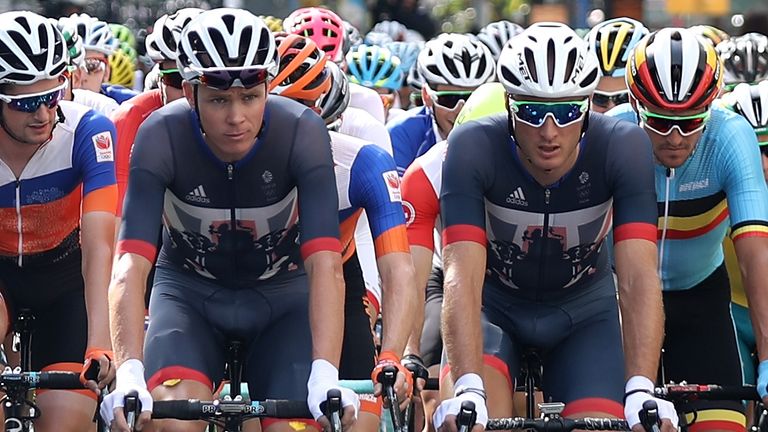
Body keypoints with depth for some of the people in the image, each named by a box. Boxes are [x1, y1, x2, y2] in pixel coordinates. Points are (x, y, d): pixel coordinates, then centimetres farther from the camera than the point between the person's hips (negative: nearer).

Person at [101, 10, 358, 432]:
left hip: (282, 293, 0)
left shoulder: (301, 132, -26)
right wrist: (128, 374, -48)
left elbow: (326, 265, -34)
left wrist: (326, 376, -47)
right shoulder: (162, 136, -26)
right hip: (190, 291, 0)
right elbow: (131, 267, -34)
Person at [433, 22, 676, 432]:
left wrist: (641, 390, -44)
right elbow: (463, 278, -37)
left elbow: (638, 278, -32)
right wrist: (467, 390, -49)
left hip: (582, 309, 2)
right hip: (495, 306, -2)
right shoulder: (474, 147, -29)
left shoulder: (623, 148, -27)